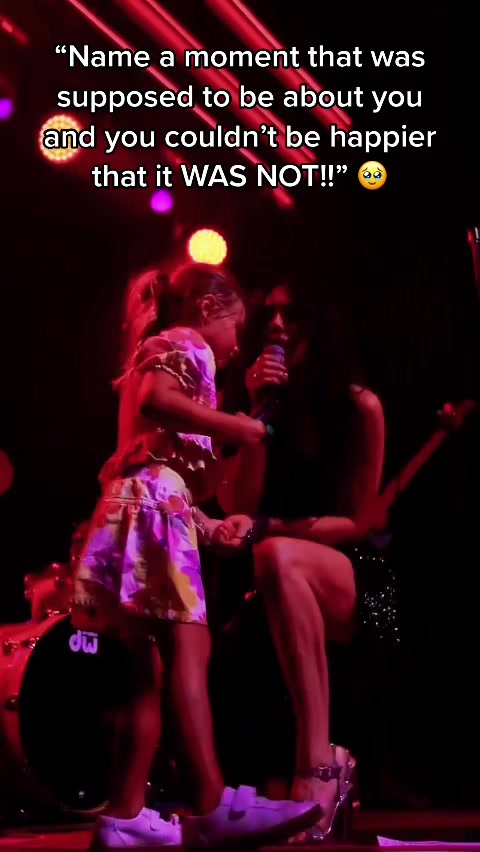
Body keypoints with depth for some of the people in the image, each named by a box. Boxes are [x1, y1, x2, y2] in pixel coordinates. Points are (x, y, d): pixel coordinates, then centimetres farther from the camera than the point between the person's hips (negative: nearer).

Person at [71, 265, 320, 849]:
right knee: (188, 650, -18)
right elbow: (155, 398, -19)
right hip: (157, 500, -10)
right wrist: (230, 425, -13)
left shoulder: (158, 352, 32)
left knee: (151, 669, 5)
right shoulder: (184, 343, 5)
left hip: (135, 505, 10)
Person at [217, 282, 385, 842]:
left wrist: (266, 528, -17)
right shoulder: (246, 396, 3)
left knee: (276, 557, -36)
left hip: (352, 578, -3)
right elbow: (236, 505, -7)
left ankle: (318, 769, -38)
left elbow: (357, 522, -6)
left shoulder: (359, 406, -5)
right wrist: (260, 413, -15)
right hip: (282, 589, 4)